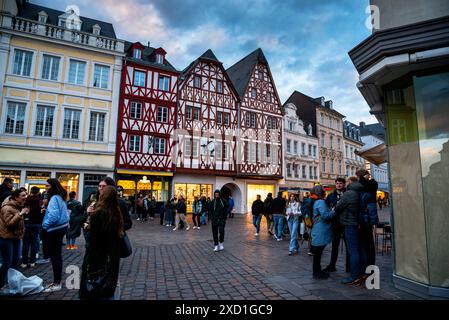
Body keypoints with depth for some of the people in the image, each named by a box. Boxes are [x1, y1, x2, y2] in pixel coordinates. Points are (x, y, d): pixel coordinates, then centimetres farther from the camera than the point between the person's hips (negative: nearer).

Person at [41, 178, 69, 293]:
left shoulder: (54, 198, -19)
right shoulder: (61, 198, 11)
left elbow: (54, 216, -27)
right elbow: (64, 213, 16)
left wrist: (45, 225, -13)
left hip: (54, 229, -10)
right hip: (61, 227, 10)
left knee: (54, 256, -1)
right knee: (57, 255, 17)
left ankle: (56, 284, 8)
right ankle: (57, 281, 28)